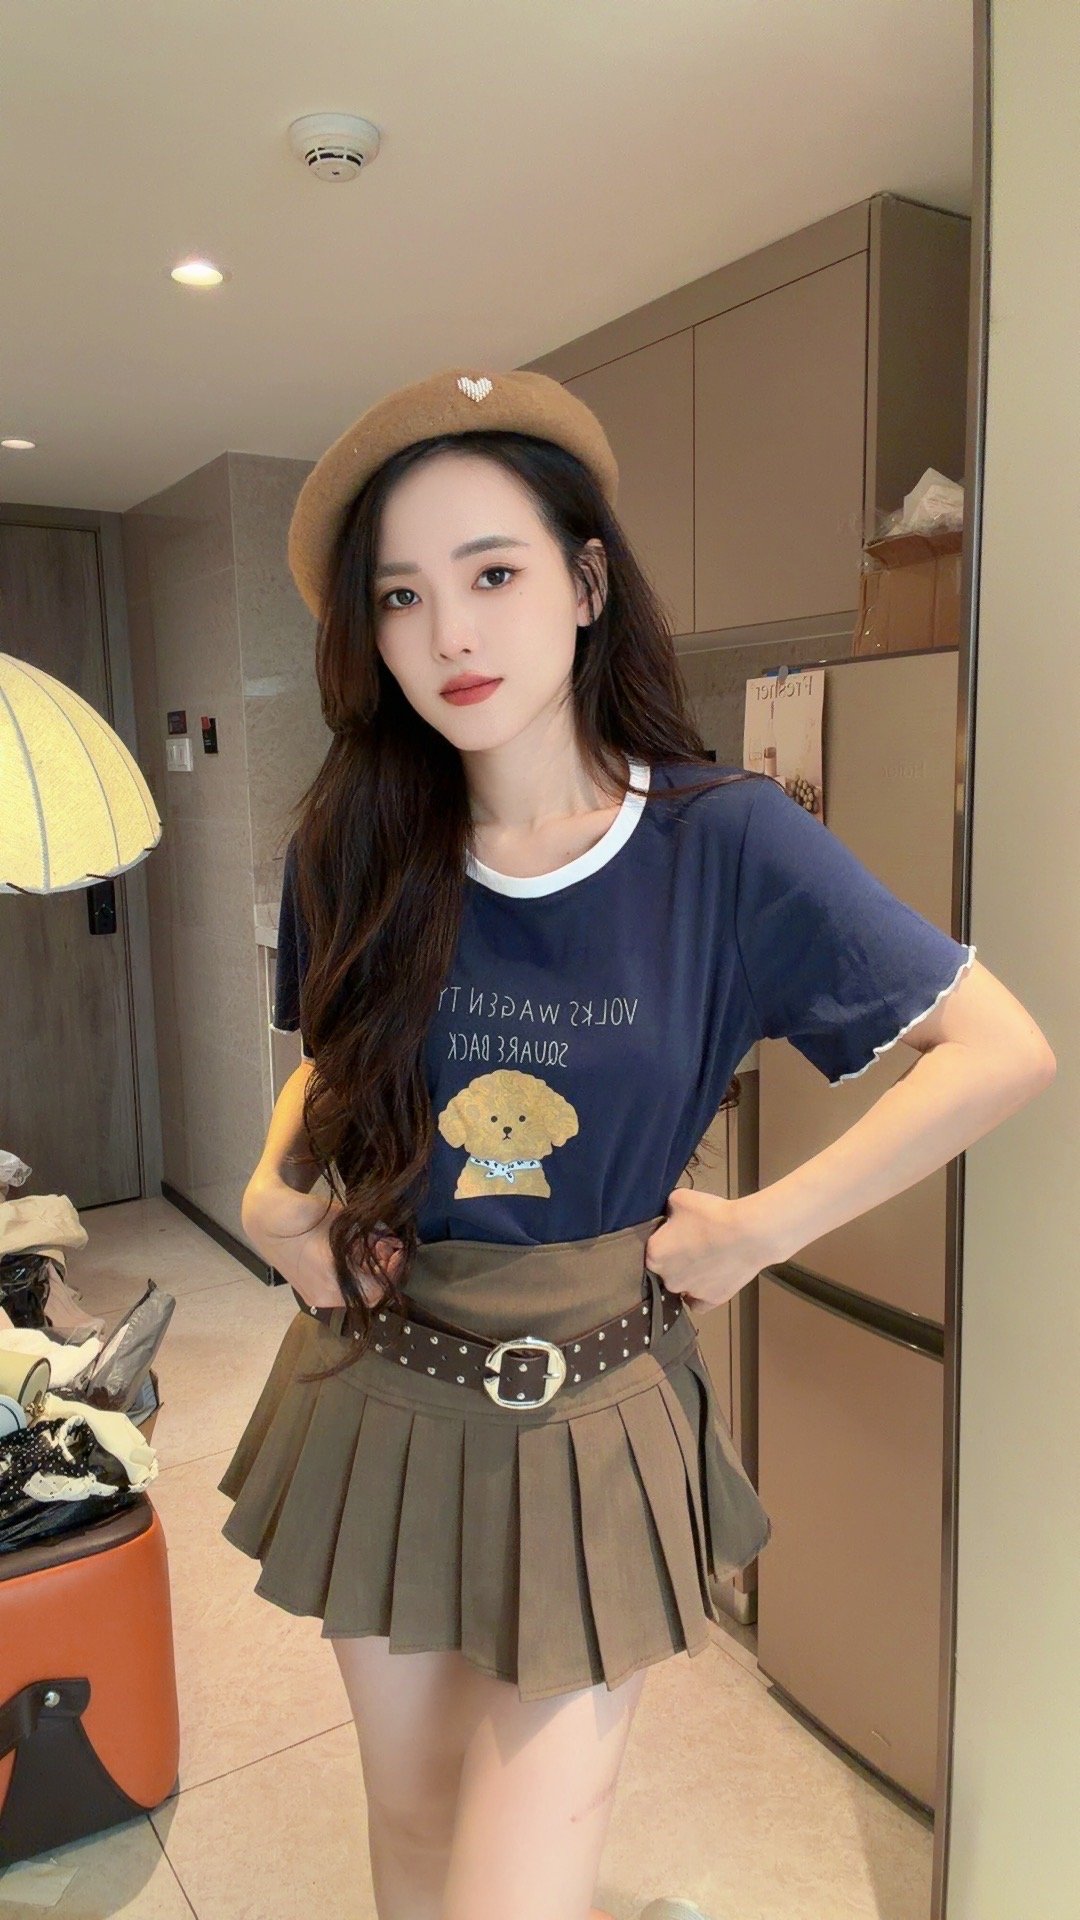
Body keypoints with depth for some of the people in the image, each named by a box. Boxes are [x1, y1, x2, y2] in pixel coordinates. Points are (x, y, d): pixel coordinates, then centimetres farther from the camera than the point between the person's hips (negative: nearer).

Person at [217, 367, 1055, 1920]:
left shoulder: (723, 842, -16)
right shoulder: (356, 850, -6)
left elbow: (1004, 1050, -12)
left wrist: (761, 1228, -14)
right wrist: (275, 1189, -6)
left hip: (588, 1411, -3)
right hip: (378, 1391, 4)